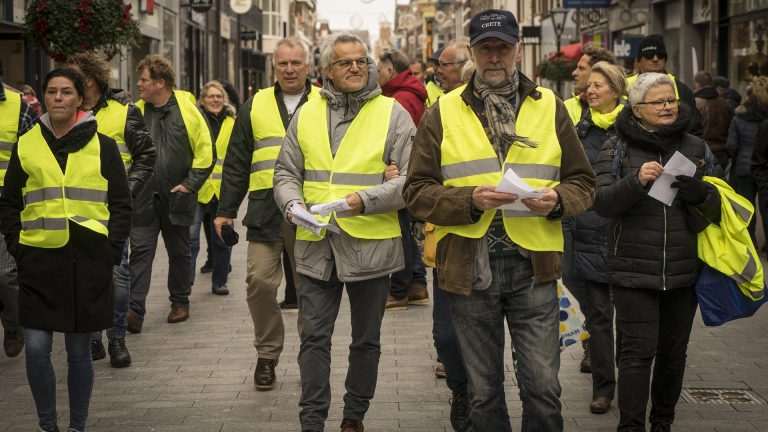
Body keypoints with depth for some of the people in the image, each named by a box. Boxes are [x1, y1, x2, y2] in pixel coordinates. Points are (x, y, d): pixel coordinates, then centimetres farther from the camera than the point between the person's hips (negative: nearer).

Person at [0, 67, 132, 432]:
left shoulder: (102, 146, 5)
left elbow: (122, 204, 6)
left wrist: (112, 250, -3)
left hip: (88, 262, -1)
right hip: (39, 260, 1)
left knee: (79, 351, 6)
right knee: (36, 347, -6)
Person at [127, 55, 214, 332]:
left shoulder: (187, 109, -5)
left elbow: (205, 151, -3)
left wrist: (191, 184, -8)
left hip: (177, 197, -1)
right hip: (143, 198, 1)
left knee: (179, 252, 13)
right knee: (140, 251, -6)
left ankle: (180, 302, 28)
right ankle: (134, 311, -10)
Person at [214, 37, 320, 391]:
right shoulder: (255, 107, 11)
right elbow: (236, 163, 12)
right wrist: (226, 210, 8)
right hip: (265, 212, 1)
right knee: (260, 283, -7)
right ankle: (267, 355, 10)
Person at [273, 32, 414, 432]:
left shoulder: (392, 113, -1)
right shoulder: (306, 115, 9)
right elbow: (286, 172, 14)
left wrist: (365, 200, -19)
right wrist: (293, 204, -7)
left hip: (371, 245, -2)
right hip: (316, 244, 2)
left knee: (366, 339, 11)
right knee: (314, 337, 3)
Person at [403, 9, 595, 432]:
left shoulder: (549, 107, 8)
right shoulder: (443, 113, 4)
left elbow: (582, 182, 10)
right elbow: (417, 191, 0)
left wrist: (558, 199, -12)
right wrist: (471, 199, -16)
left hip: (533, 267, 0)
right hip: (469, 267, 0)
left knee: (543, 387, 0)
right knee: (483, 389, 12)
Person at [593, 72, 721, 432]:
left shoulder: (696, 148, 8)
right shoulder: (617, 148, 0)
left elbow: (716, 209, 9)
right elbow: (601, 203, -8)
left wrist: (699, 193, -15)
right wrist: (636, 181, -26)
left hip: (683, 271, 3)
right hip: (633, 271, -3)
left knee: (673, 351, 12)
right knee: (638, 351, -8)